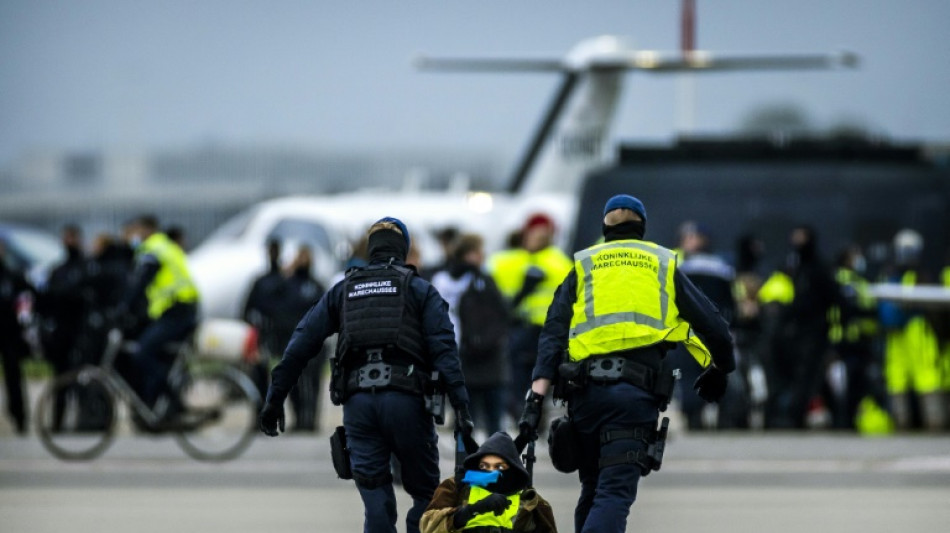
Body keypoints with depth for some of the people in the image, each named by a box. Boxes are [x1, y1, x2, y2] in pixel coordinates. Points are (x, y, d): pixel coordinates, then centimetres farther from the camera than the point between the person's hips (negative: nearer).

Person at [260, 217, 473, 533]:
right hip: (406, 398, -2)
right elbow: (444, 350, -3)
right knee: (426, 495, 8)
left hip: (358, 400, 2)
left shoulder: (342, 291, 19)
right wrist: (460, 404, -9)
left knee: (377, 502, 2)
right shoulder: (419, 290, 11)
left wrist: (275, 398, 14)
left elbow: (301, 344, 13)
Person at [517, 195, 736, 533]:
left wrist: (536, 398, 0)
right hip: (637, 391, -2)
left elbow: (553, 334, 7)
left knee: (592, 490, 18)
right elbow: (713, 328, 16)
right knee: (615, 492, -11)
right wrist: (719, 370, 36)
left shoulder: (583, 267, 19)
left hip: (585, 389, 2)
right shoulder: (663, 266, 18)